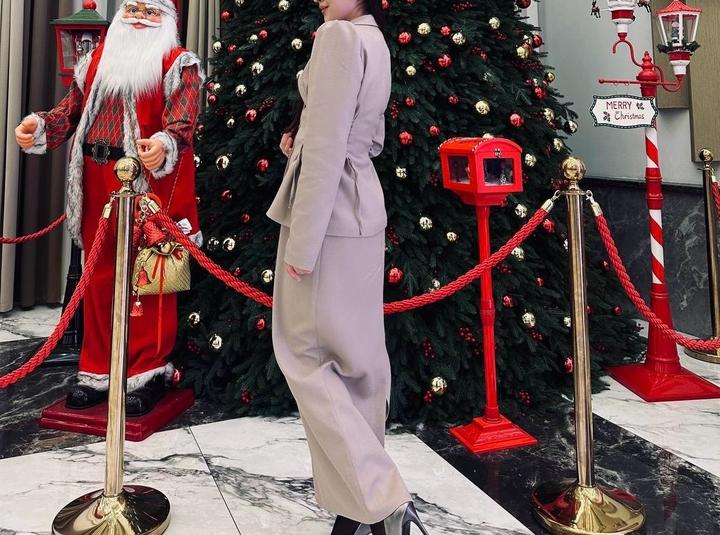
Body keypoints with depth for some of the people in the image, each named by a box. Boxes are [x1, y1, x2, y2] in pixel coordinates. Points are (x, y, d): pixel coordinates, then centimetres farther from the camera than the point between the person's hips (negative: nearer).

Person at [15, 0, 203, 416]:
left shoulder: (179, 64, 2)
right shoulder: (99, 59, 20)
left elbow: (183, 120, -14)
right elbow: (74, 108, 17)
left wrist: (163, 144, -36)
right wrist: (39, 126, -3)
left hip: (150, 186, -5)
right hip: (98, 186, 6)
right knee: (100, 278, 9)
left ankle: (148, 373, 11)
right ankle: (99, 371, 22)